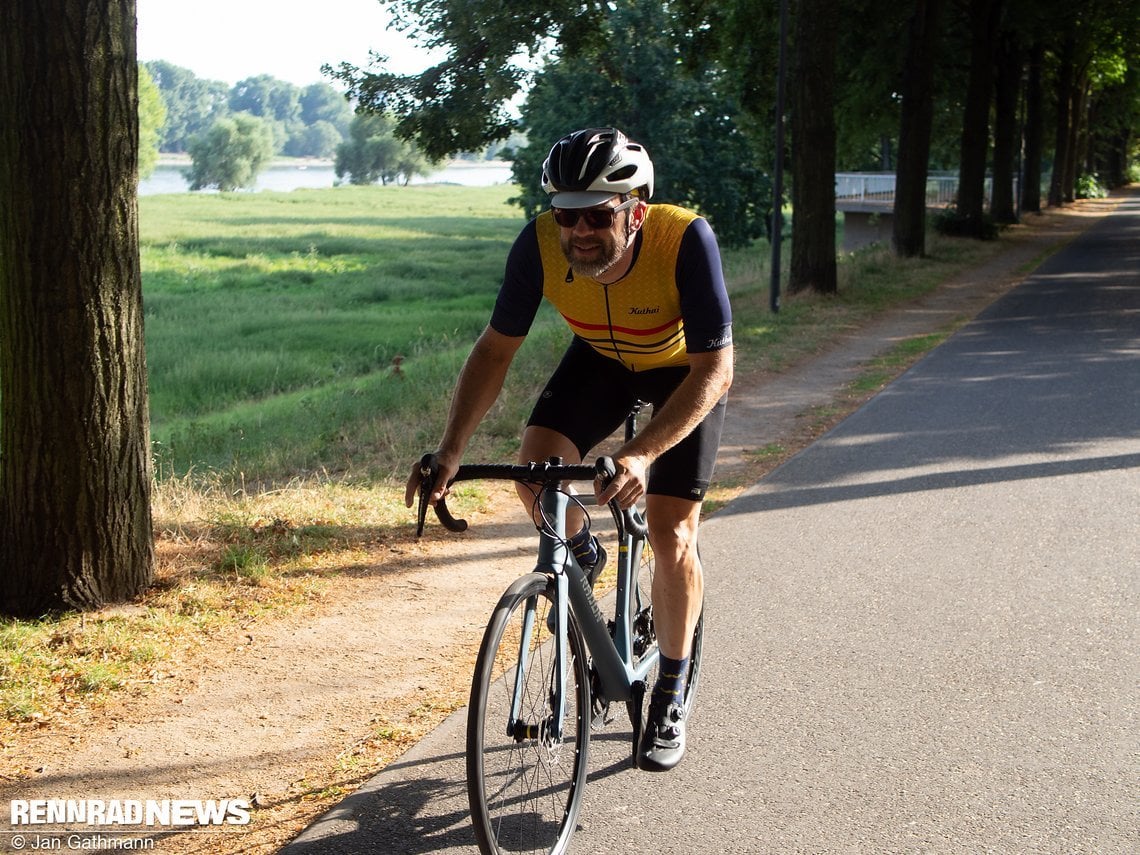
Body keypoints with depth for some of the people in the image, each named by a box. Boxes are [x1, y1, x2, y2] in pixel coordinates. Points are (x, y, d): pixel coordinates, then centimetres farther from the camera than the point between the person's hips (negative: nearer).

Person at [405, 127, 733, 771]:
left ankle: (671, 697, 12)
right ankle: (583, 556, 14)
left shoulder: (685, 239, -39)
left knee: (671, 537, -10)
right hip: (603, 357, 3)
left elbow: (716, 369, -38)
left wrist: (642, 455, -52)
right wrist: (451, 450, -32)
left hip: (687, 371, -3)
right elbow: (496, 349, -20)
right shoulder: (541, 245, -30)